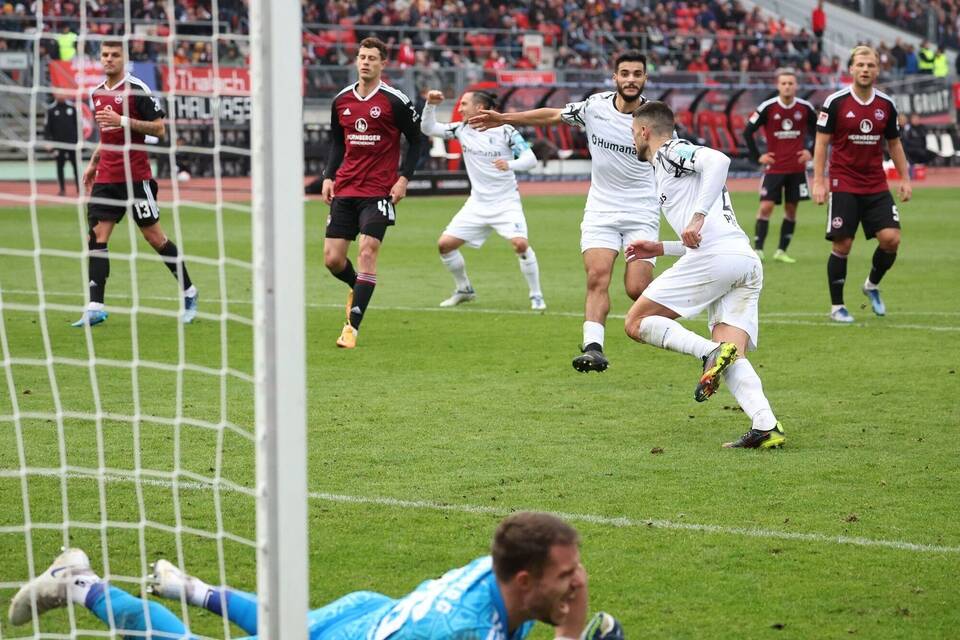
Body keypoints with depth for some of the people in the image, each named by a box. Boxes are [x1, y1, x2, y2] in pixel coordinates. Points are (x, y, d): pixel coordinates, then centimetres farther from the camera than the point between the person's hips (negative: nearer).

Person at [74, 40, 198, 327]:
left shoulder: (137, 89, -8)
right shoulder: (97, 93, 14)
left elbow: (159, 128, -10)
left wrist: (123, 121, -19)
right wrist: (93, 164, 22)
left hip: (136, 177, -6)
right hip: (106, 177, 6)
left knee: (154, 236, 0)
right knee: (97, 236, -5)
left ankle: (188, 293, 16)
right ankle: (95, 307, -8)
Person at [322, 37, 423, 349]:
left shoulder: (395, 101, -5)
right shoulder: (341, 100, 8)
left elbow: (415, 141, 2)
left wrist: (404, 178, -8)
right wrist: (328, 177, 8)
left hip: (379, 192, -5)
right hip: (344, 191, 5)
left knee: (367, 252, -15)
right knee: (332, 259, 1)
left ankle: (352, 327, -12)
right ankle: (357, 287, 36)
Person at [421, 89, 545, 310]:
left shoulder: (505, 131, -11)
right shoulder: (461, 129, 3)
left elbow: (530, 158, -16)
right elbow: (428, 128, 6)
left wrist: (510, 164, -36)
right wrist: (430, 105, -11)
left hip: (505, 202, -5)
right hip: (477, 204, 5)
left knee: (520, 243, -26)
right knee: (445, 243, -2)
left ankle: (536, 296, -10)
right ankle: (464, 289, 19)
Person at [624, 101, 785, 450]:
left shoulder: (670, 152, 7)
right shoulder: (674, 162, 35)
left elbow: (718, 160, -15)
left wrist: (697, 217, -21)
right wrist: (659, 249, 39)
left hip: (715, 256, -9)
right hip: (748, 261, 9)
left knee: (637, 323, -1)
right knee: (732, 360, 0)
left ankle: (712, 353, -21)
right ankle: (766, 426, -22)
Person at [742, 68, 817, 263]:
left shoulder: (805, 108, -2)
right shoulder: (767, 108, -8)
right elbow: (748, 132, -2)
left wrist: (811, 151, 3)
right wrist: (757, 157, -5)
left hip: (797, 168, 3)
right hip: (774, 167, -3)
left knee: (791, 209, 5)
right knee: (766, 206, -10)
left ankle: (781, 251, 13)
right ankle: (757, 249, -5)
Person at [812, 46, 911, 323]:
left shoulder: (886, 104, 5)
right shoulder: (835, 102, -6)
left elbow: (894, 143, 16)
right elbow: (821, 142, -4)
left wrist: (905, 178, 10)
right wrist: (818, 181, -10)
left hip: (877, 187, 3)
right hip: (844, 185, -3)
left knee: (891, 238, -9)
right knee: (842, 245, -4)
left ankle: (872, 285, 18)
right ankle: (837, 306, 10)